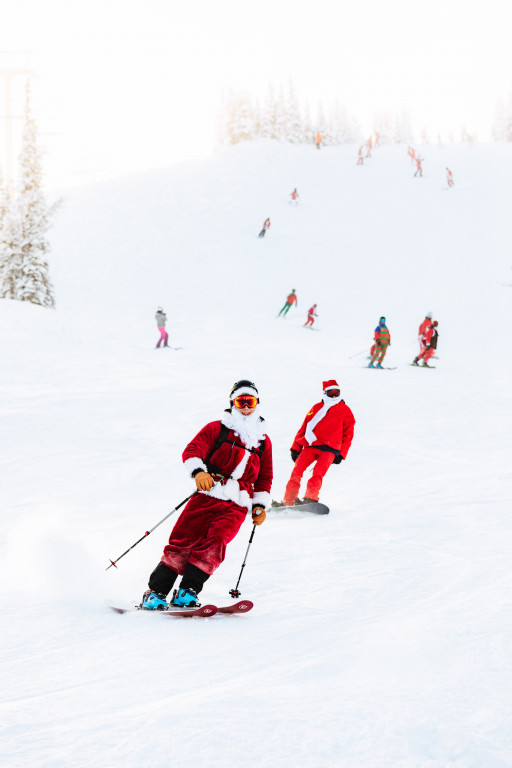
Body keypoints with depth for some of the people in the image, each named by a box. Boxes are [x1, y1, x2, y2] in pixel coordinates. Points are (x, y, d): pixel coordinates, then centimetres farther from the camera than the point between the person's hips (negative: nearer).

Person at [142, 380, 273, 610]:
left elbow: (264, 478, 27)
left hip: (236, 506, 2)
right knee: (183, 540, -13)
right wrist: (198, 471, -22)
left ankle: (187, 591, -21)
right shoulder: (217, 429, 10)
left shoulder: (263, 442, 21)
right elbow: (192, 451, -3)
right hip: (207, 495, -2)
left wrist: (260, 505, 14)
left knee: (215, 542, -22)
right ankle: (155, 591, -6)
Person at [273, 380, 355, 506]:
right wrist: (295, 448, 14)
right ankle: (288, 500, -11)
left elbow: (348, 434, 12)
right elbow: (304, 428, 20)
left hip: (329, 449, -3)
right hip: (311, 446, 3)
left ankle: (311, 498, -33)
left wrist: (341, 454, 1)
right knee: (297, 469, -11)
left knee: (318, 472, -24)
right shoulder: (316, 408, 19)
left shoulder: (345, 411, 13)